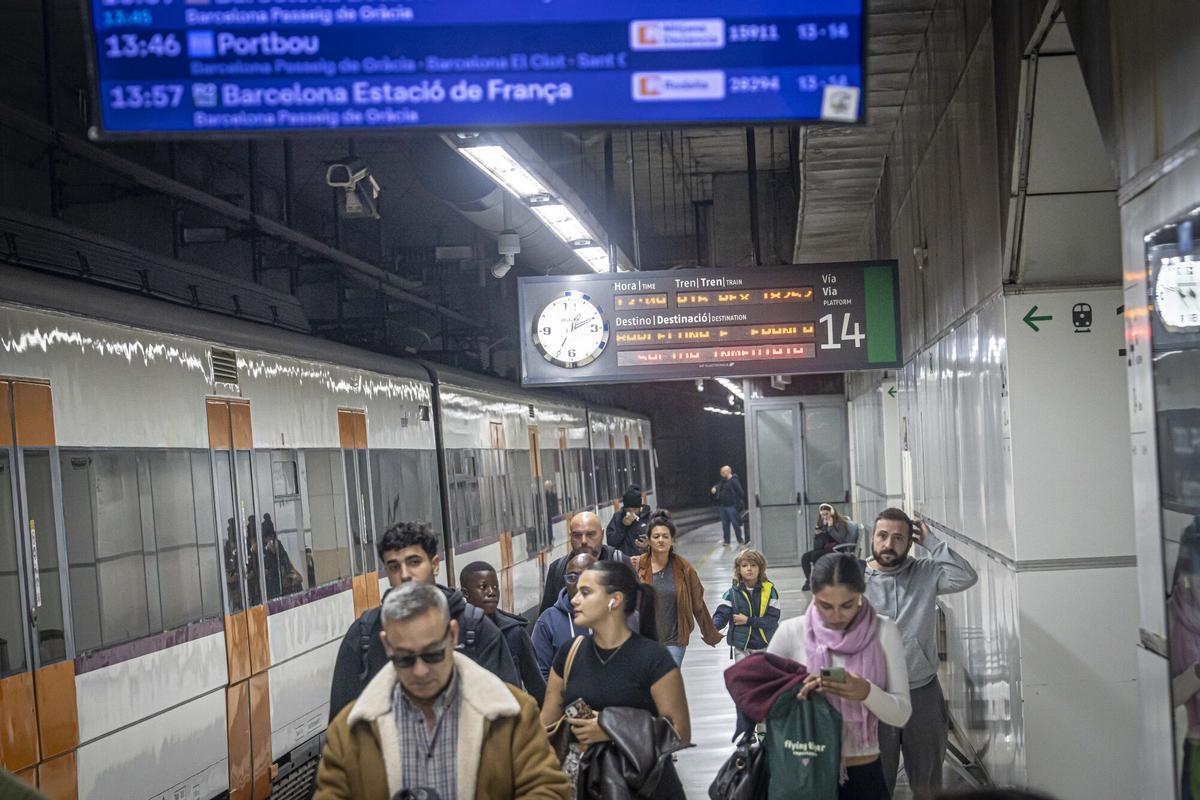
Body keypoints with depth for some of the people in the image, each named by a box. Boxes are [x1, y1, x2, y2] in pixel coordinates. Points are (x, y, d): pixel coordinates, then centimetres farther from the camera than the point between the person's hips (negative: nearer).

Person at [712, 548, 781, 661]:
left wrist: (749, 620, -17)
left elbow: (773, 619, -11)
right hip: (741, 648, 0)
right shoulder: (732, 593, -3)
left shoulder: (769, 590, -5)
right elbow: (721, 614, -10)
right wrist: (713, 627, -32)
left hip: (765, 647, 0)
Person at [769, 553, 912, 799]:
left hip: (864, 776, 1)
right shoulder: (792, 632, -7)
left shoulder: (883, 632, -6)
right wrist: (795, 692, -21)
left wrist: (866, 692, -27)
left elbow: (901, 714, -8)